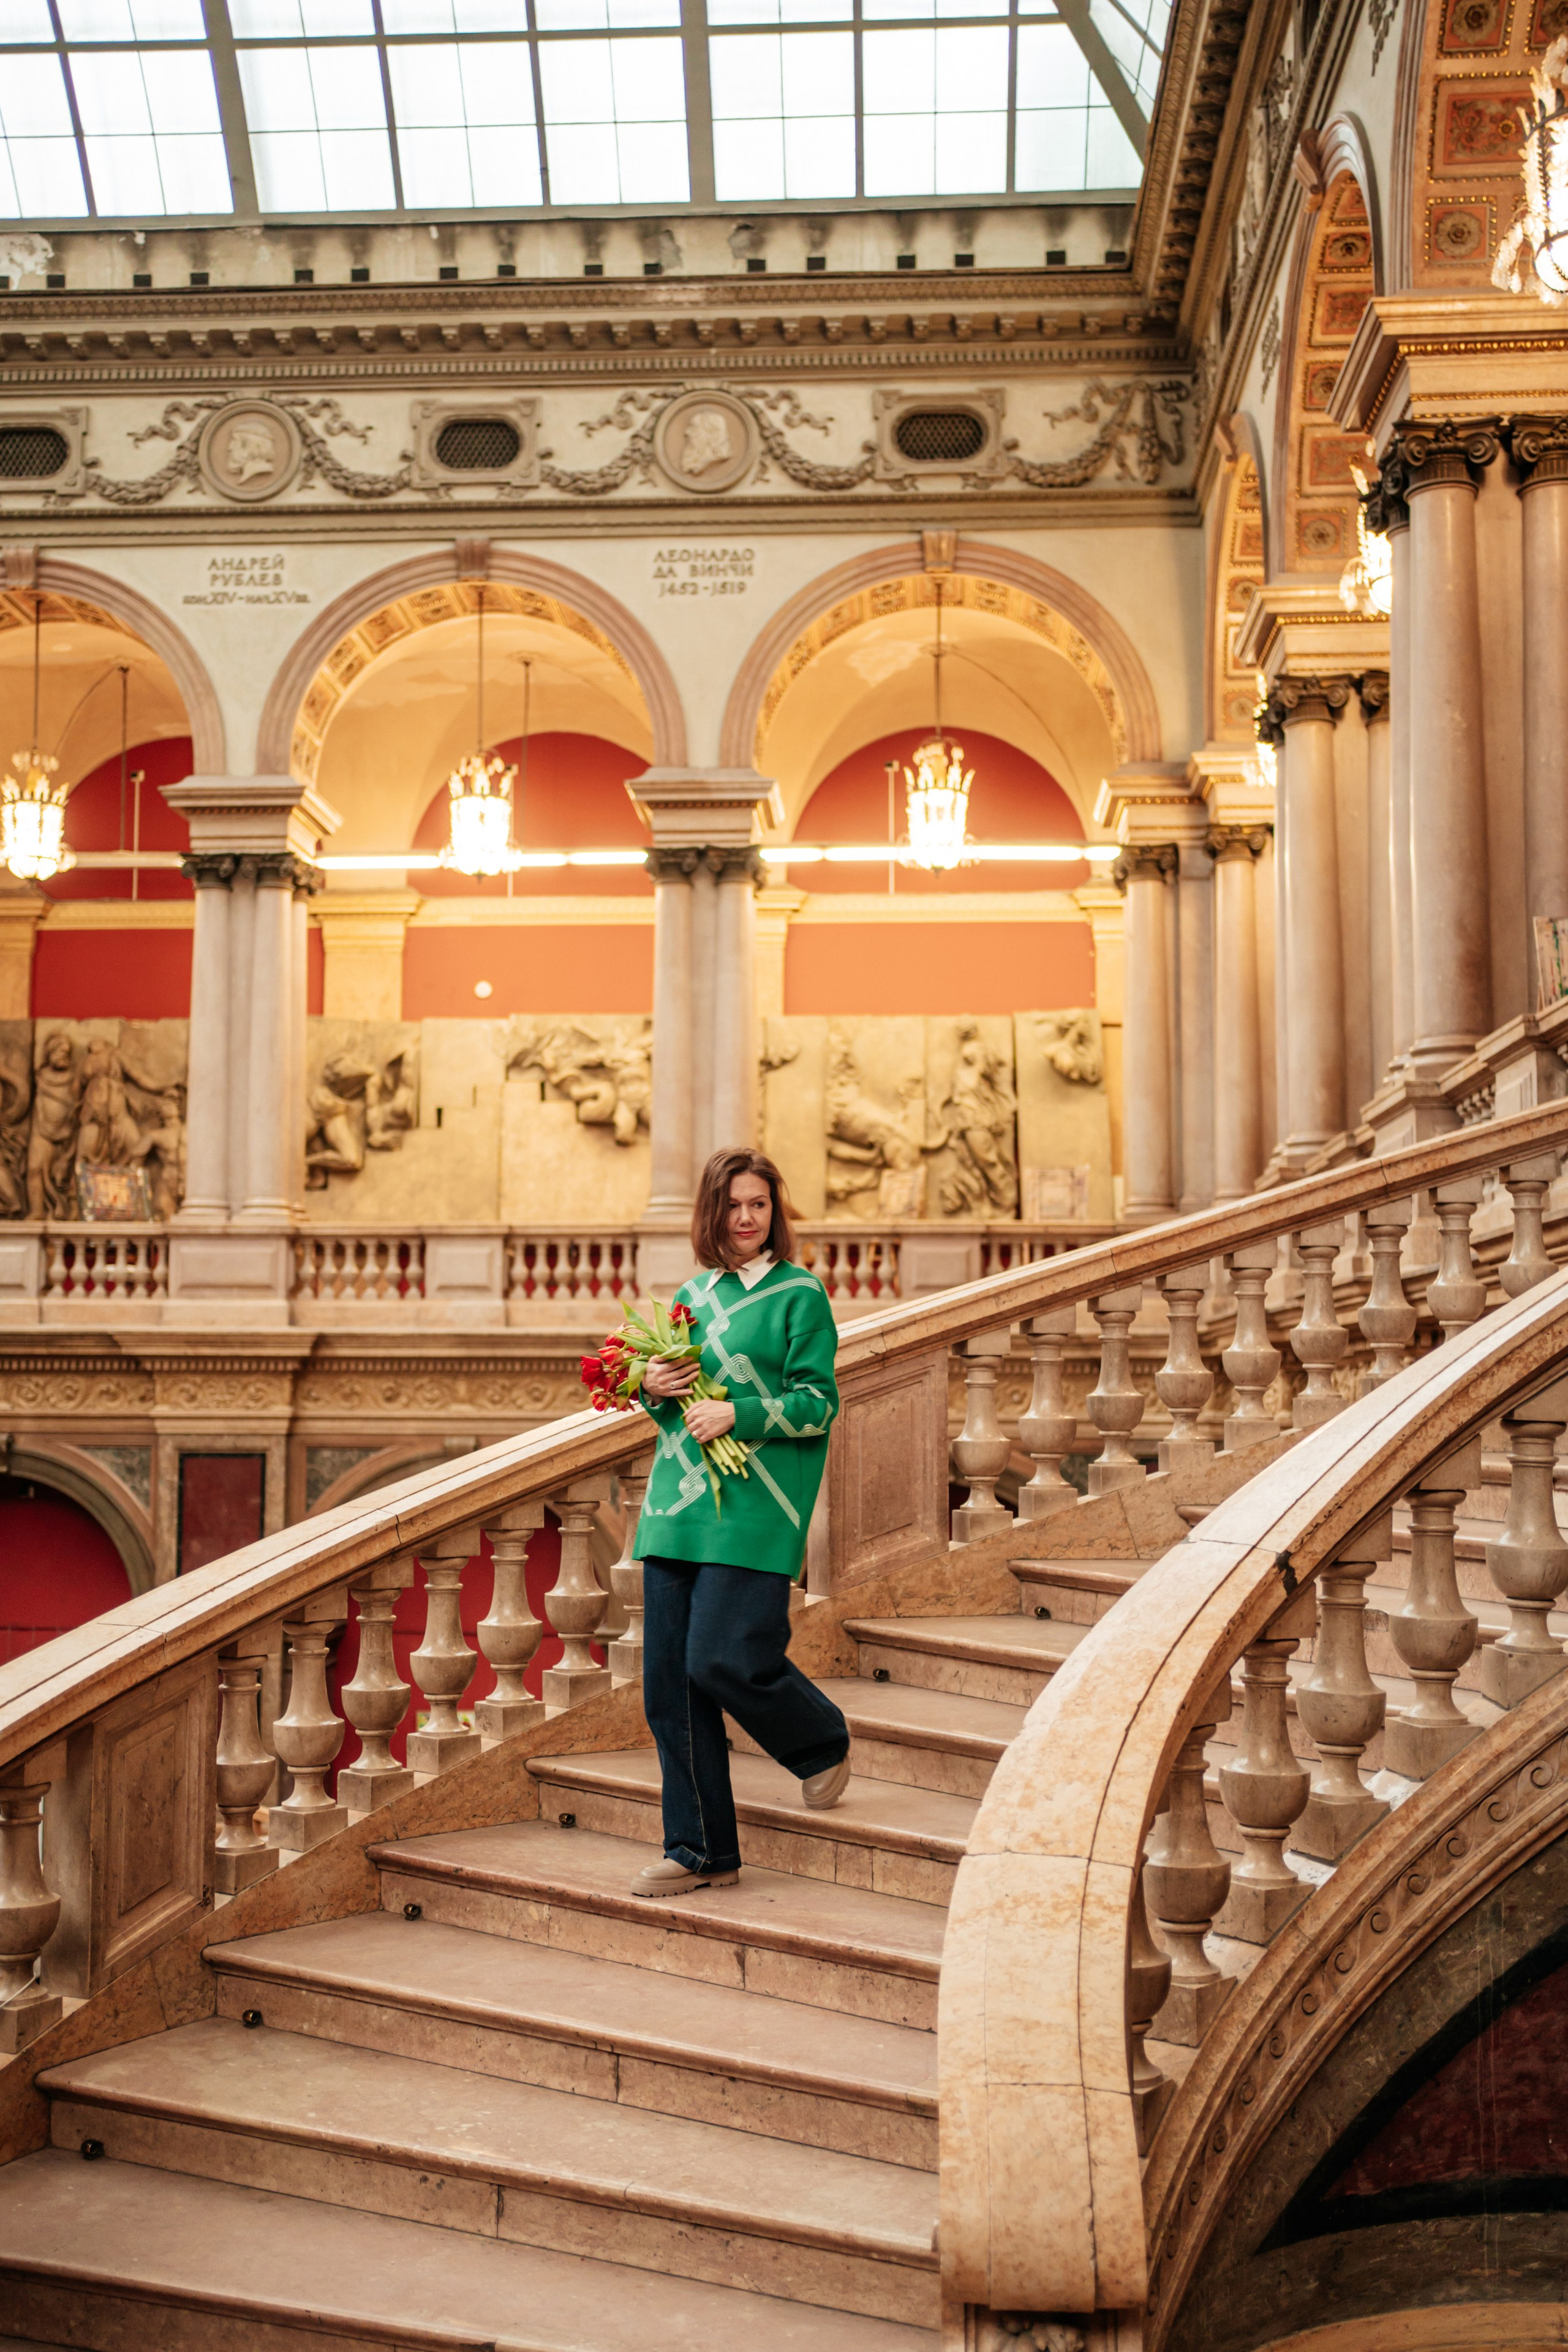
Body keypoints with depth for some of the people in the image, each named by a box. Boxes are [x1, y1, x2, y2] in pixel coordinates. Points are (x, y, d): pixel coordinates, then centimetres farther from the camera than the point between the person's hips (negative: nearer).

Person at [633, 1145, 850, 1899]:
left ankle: (824, 1743, 20)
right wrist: (655, 1389, 0)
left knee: (721, 1661, -13)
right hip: (677, 1506, 6)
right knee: (669, 1681, 3)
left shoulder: (800, 1294, -1)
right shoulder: (691, 1294, 16)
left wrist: (737, 1416, -18)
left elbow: (818, 1401, -6)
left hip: (753, 1512, -6)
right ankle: (701, 1851, 15)